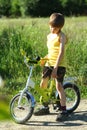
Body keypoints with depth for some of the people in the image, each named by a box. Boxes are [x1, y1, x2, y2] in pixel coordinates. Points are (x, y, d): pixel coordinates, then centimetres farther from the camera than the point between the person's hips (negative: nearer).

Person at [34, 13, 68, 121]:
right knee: (42, 85, 6)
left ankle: (63, 111, -5)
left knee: (59, 86, -12)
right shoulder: (49, 36, 12)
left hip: (59, 65, -7)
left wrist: (55, 68, -25)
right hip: (49, 63, 7)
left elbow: (61, 53, -19)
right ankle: (45, 107, 22)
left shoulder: (61, 36, -11)